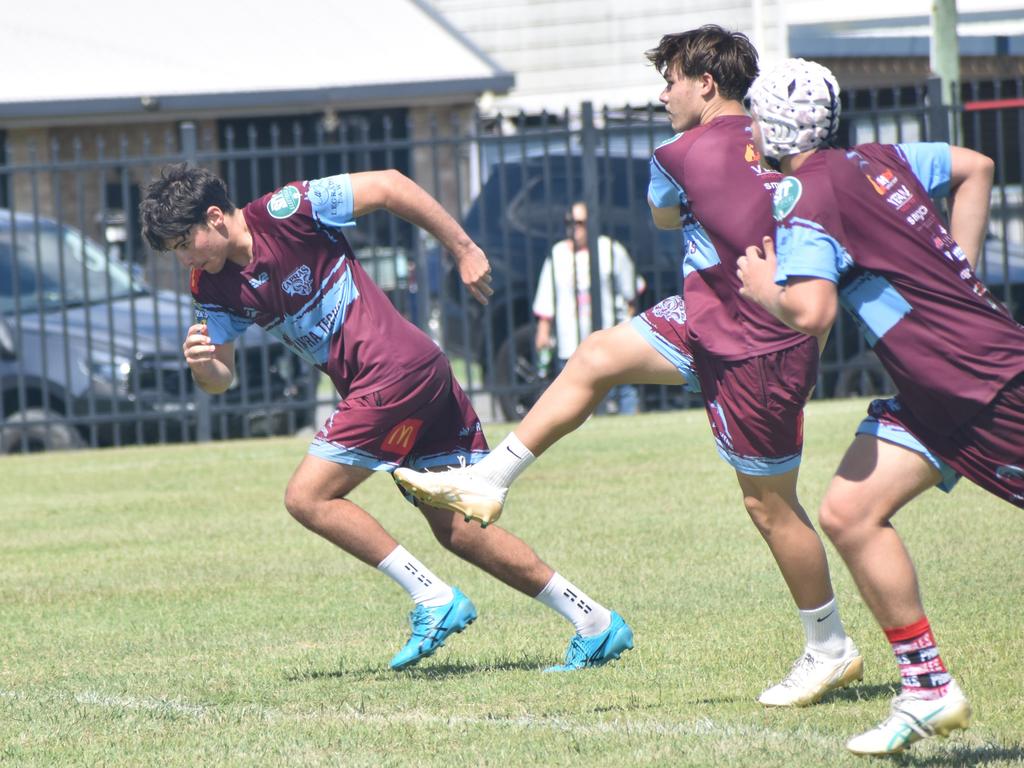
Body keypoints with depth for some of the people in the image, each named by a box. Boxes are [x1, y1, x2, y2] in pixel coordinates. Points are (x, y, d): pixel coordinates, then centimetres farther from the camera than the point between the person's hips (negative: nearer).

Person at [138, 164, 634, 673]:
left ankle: (433, 598, -8)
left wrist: (464, 249, -6)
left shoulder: (285, 211, -13)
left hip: (395, 369, -9)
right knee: (457, 530, 8)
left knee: (307, 497, -10)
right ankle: (597, 624, 12)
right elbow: (221, 376, 9)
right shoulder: (213, 289, 9)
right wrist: (200, 365, -15)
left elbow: (388, 185, -9)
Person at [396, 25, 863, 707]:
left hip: (754, 355, -9)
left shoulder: (684, 154, -16)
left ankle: (830, 650, 16)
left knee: (770, 503, 3)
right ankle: (489, 482, 17)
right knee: (596, 359, 10)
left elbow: (664, 216, 6)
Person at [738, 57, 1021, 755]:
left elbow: (811, 311, -32)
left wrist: (763, 286, -10)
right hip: (936, 395, 9)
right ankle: (928, 690, 3)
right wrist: (954, 273, 20)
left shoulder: (805, 201, -17)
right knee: (850, 513, 1)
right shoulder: (877, 161, 8)